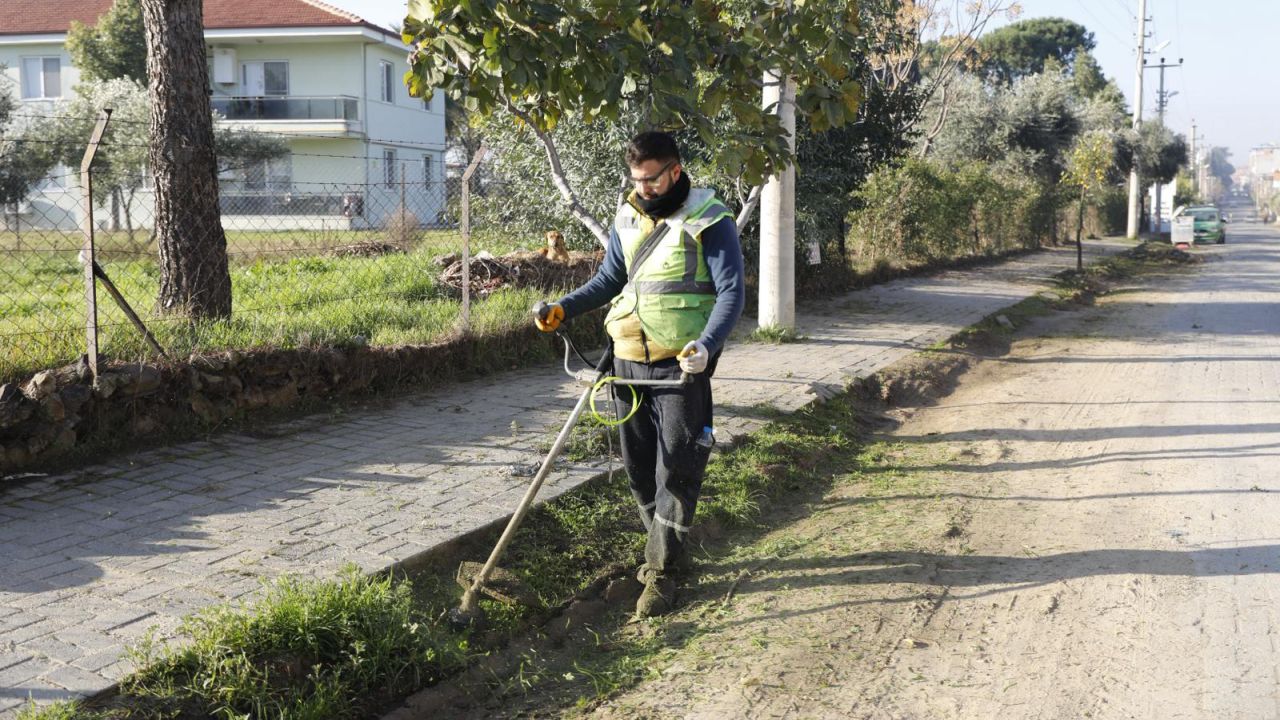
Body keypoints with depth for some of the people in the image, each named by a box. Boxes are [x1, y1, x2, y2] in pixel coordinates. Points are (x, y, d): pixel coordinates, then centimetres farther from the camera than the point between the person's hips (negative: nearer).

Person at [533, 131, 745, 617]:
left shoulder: (709, 221, -8)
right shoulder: (627, 219, 9)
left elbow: (732, 291, -11)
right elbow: (608, 280, 18)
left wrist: (706, 345, -27)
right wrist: (562, 309, 3)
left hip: (681, 365, -6)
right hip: (628, 359, 6)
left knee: (676, 471, -4)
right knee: (638, 465, 13)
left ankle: (661, 573, 5)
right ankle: (664, 546, 32)